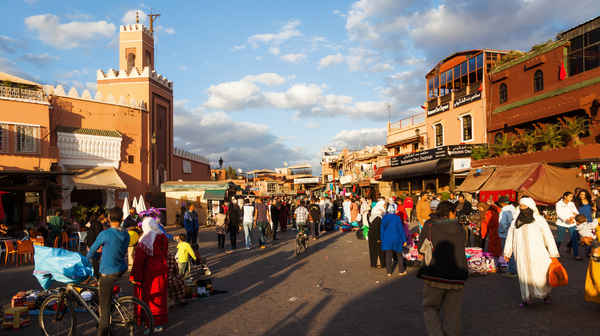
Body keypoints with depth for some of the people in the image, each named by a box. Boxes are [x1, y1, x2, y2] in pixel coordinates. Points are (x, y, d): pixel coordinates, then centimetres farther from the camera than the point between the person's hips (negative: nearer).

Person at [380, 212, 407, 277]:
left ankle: (389, 272, 9)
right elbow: (401, 230, -7)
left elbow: (382, 231, 4)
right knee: (399, 255, 13)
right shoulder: (397, 218, -9)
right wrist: (404, 240, 0)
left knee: (388, 256, 7)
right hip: (396, 239, -2)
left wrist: (382, 240, 13)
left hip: (387, 240, 2)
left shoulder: (384, 219, -1)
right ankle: (401, 271, 20)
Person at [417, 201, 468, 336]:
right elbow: (458, 249, 15)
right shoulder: (460, 229, 7)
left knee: (430, 308, 16)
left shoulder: (429, 225, -1)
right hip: (457, 278, 2)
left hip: (434, 276, -2)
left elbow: (421, 248, 8)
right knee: (452, 314, 13)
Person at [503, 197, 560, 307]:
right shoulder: (515, 222, 10)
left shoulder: (539, 220, -2)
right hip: (522, 256, 3)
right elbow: (510, 237, 17)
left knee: (540, 276, 1)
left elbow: (548, 236, 0)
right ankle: (526, 298, 19)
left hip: (537, 255, -3)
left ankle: (546, 295, 26)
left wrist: (553, 254, 0)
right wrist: (507, 253, 17)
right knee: (524, 277, 5)